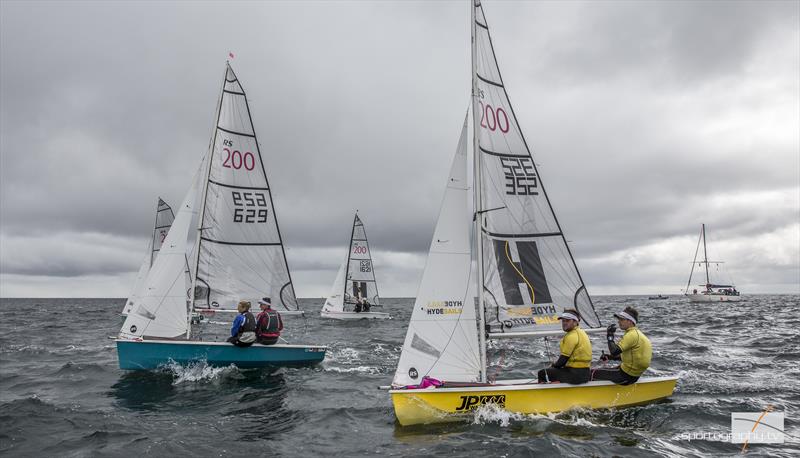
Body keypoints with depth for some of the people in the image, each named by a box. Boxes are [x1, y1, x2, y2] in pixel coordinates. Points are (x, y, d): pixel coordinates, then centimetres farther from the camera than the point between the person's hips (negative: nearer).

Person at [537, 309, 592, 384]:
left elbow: (564, 358, -16)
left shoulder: (571, 336, -17)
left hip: (576, 375, -10)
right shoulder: (581, 332, 14)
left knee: (542, 373, -4)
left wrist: (553, 365, 3)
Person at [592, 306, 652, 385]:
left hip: (627, 376, -11)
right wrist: (610, 357, 13)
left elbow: (614, 351, -28)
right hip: (634, 374, 11)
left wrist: (610, 336, -14)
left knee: (593, 373, -7)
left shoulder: (632, 335, -20)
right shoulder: (637, 332, 12)